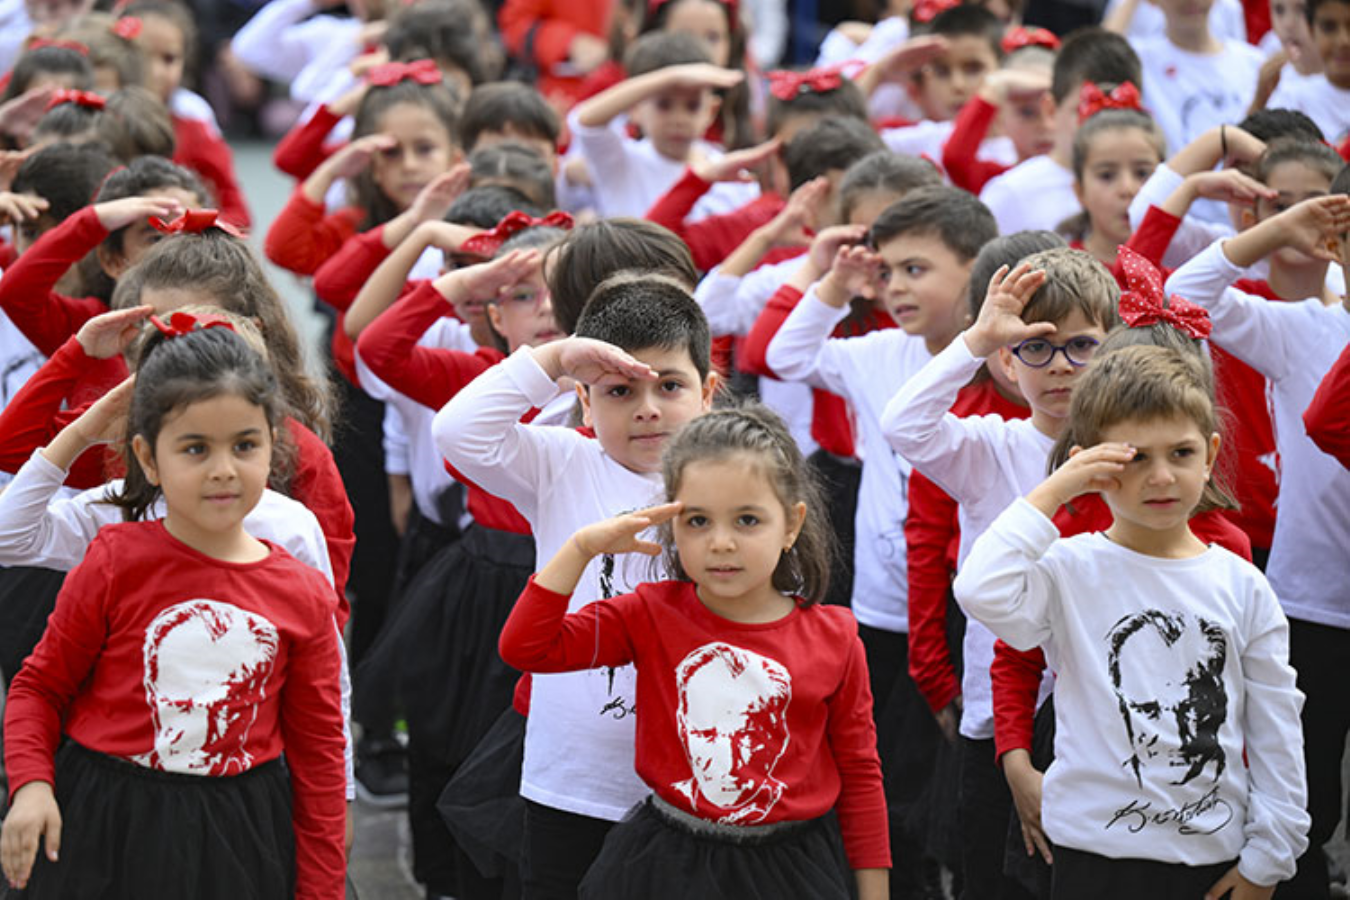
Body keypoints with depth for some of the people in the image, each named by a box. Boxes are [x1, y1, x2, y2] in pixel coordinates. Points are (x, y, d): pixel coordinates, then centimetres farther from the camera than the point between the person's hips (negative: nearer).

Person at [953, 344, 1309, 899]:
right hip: (1098, 855, -2)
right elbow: (982, 592, -26)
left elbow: (1276, 733, 7)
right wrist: (1052, 492, -18)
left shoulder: (1241, 586, 4)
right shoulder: (1072, 572, -5)